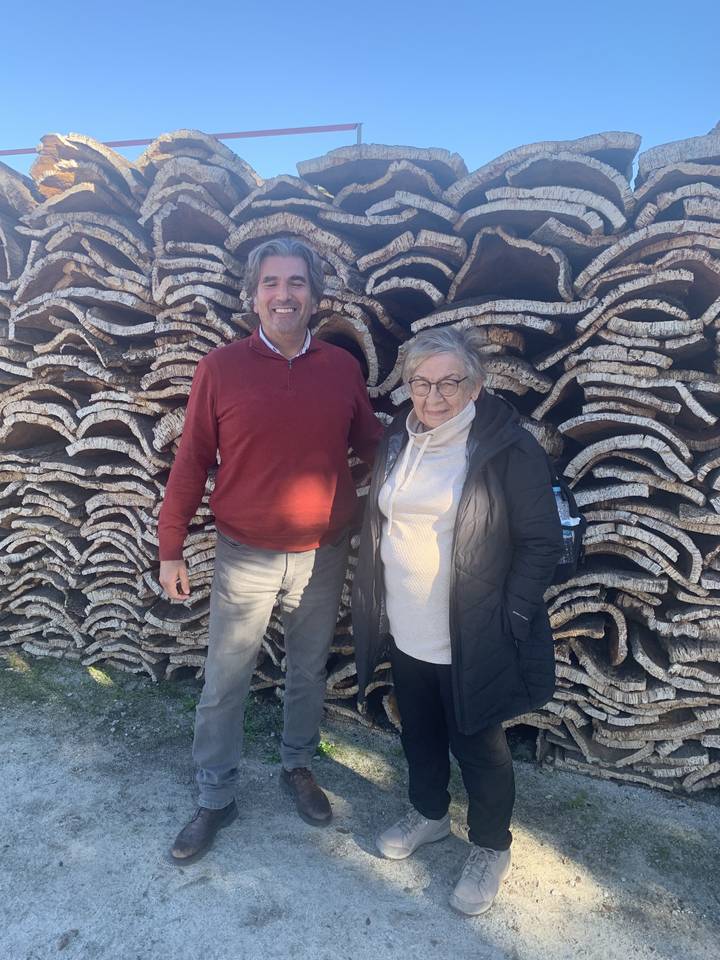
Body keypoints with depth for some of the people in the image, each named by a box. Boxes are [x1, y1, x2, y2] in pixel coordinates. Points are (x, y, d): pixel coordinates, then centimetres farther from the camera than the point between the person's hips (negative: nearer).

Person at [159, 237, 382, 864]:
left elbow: (371, 445, 6)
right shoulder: (221, 368, -9)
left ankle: (298, 766, 46)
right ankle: (215, 799, 34)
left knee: (310, 672, 20)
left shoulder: (343, 368, -3)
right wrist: (171, 547, -3)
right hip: (244, 558, -2)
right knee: (224, 686, 11)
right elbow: (192, 461, -5)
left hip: (323, 556, 2)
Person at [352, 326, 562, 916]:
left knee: (478, 747, 14)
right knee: (420, 733, 24)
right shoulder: (399, 441, 2)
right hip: (404, 632, 6)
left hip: (471, 641, -5)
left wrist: (511, 620, -16)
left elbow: (542, 543, -14)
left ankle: (491, 849, 39)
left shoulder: (508, 449, -16)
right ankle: (429, 813, 51)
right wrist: (374, 608, 10)